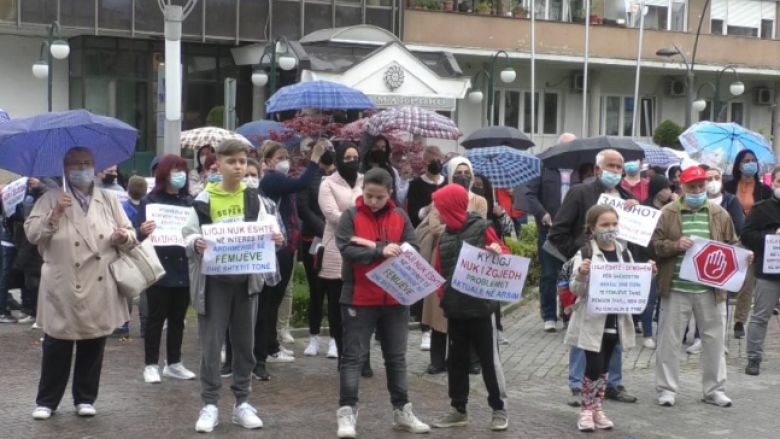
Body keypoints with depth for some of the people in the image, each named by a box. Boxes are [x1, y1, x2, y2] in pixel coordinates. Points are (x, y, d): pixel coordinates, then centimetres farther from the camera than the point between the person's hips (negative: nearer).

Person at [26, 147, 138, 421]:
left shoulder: (109, 201, 10)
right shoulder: (51, 199, 4)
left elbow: (130, 237, 9)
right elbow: (32, 234, -6)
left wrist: (123, 238, -14)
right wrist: (56, 213, -17)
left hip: (99, 290, 2)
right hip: (63, 289, -2)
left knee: (93, 347, 9)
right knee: (56, 347, 2)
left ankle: (85, 399, 21)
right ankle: (46, 401, 14)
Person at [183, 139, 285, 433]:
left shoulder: (254, 199, 4)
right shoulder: (204, 200, -1)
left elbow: (269, 233, 3)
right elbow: (188, 235, -1)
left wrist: (276, 239, -19)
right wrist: (195, 243, -22)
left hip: (247, 278, 2)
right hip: (214, 280, -2)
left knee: (244, 342, 9)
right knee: (211, 343, 0)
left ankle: (242, 403, 18)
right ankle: (210, 404, 8)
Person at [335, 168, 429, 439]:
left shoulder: (400, 216, 4)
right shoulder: (351, 216, -5)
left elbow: (412, 250, -5)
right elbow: (347, 251, -17)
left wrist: (374, 245, -17)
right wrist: (381, 251, -27)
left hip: (395, 298, 4)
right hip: (359, 299, -4)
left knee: (396, 356, 12)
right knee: (354, 356, -1)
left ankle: (402, 411, 22)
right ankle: (347, 412, 1)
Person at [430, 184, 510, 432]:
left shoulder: (482, 228, -8)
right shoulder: (445, 236, 9)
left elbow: (507, 260, -8)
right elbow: (441, 271, 14)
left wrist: (499, 253, -29)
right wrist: (443, 297, 0)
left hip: (481, 307, -6)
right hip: (455, 309, 6)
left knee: (489, 359, 3)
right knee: (456, 360, 11)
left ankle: (499, 409, 14)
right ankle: (458, 410, 21)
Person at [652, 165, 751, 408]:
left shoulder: (720, 214, 8)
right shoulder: (669, 213, 1)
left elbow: (731, 246, 14)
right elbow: (654, 245, -2)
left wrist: (743, 256, -6)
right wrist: (675, 245, -18)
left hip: (710, 290, 2)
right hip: (676, 289, -2)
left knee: (714, 340, 8)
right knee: (669, 340, 4)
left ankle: (714, 389, 20)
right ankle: (666, 389, 14)